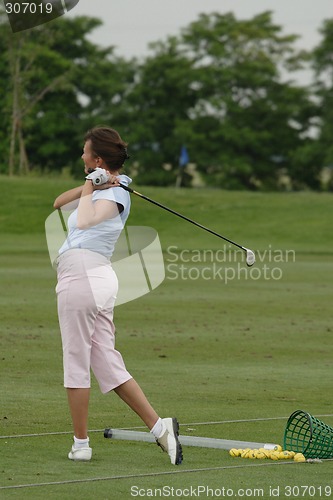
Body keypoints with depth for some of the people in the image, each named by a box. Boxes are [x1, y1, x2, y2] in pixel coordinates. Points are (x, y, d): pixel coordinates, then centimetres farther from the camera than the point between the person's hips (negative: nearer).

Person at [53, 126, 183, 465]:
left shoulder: (115, 195, -7)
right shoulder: (101, 188, 21)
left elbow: (84, 222, -24)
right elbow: (59, 204, 19)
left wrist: (89, 187, -9)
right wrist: (88, 186, 4)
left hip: (81, 275, -9)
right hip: (99, 276, 9)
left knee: (76, 363, -2)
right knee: (108, 363, 6)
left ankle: (80, 444, 3)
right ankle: (159, 426, -1)